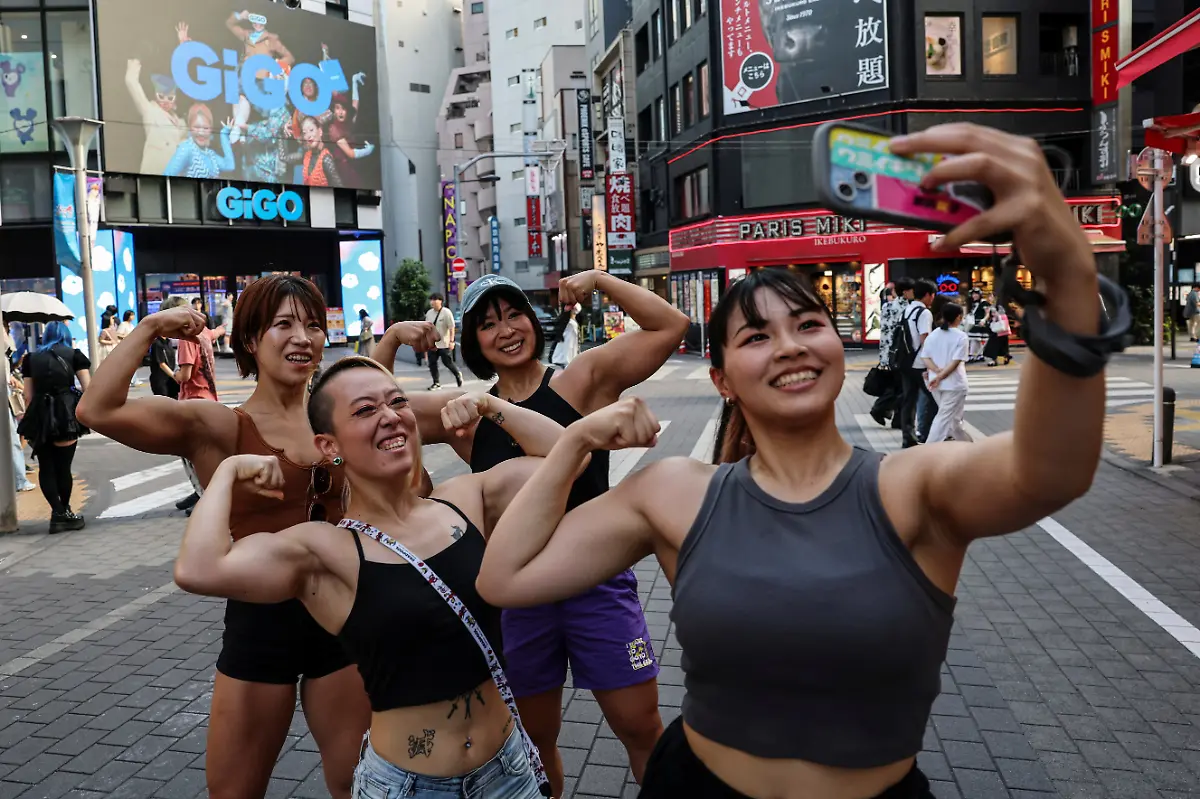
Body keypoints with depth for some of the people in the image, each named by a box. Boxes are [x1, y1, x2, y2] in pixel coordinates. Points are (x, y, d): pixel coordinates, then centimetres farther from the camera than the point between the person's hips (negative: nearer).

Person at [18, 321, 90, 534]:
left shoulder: (31, 358, 14)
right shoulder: (74, 354, 8)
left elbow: (28, 396, 10)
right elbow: (88, 389, 1)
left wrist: (30, 421, 17)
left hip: (40, 414, 2)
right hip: (67, 411, -2)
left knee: (46, 467, 8)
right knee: (63, 466, 6)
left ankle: (58, 513, 2)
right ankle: (65, 513, 17)